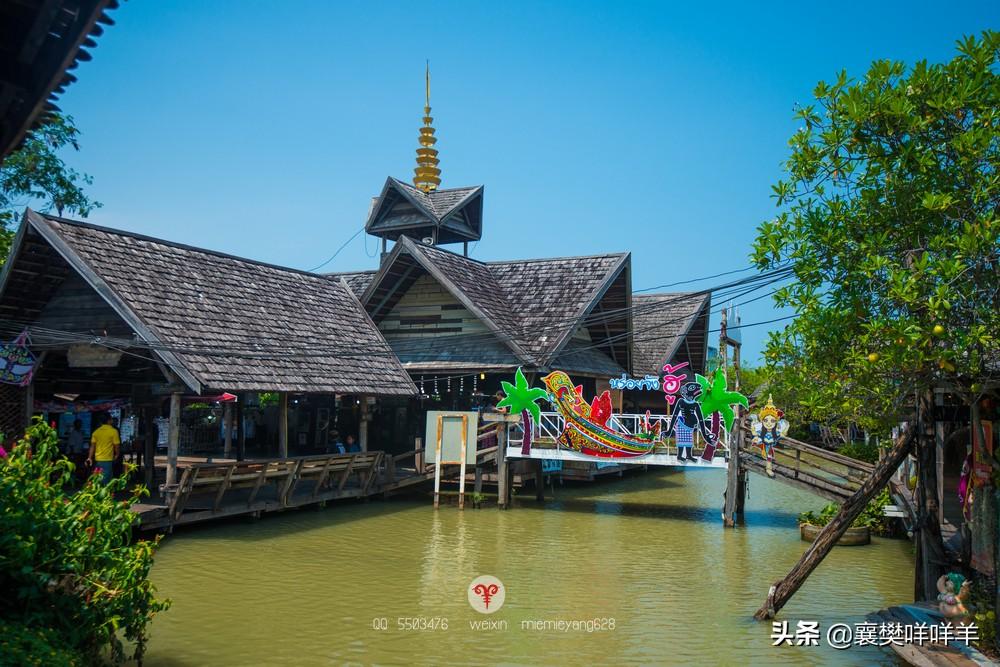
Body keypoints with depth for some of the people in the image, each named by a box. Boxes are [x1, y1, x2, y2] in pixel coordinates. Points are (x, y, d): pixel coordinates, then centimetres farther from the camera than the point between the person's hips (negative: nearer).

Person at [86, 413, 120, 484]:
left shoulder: (96, 431, 4)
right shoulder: (114, 431, -9)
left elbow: (92, 446, 4)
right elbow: (117, 445, -8)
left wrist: (90, 458, 8)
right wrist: (117, 455, 9)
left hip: (98, 459, 5)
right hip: (108, 459, -5)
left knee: (99, 479, 17)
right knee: (105, 481, -2)